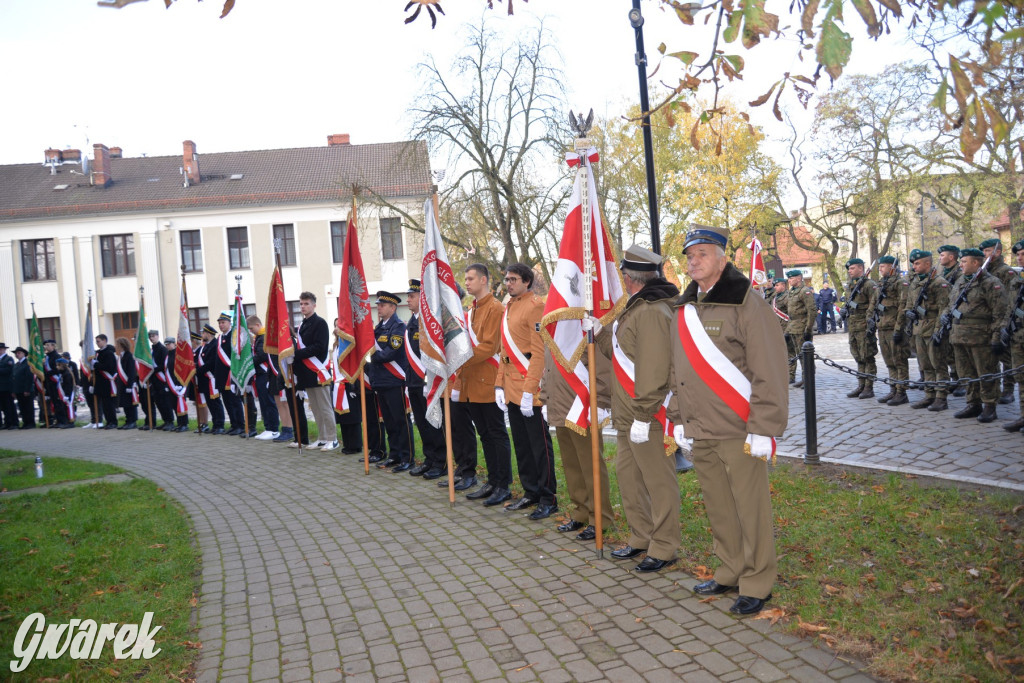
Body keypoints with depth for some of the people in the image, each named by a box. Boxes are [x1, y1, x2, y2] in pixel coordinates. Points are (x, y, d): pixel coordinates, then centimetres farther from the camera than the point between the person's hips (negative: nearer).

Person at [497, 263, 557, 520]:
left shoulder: (535, 305, -11)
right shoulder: (508, 308, 15)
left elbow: (539, 351, -17)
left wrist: (529, 390, -20)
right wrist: (500, 385, 12)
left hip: (530, 387, -8)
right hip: (511, 388, 9)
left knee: (539, 442, -1)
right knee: (521, 443, 14)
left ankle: (548, 499, 8)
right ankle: (531, 492, 26)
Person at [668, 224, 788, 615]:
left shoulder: (745, 305, -10)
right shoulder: (683, 310, 13)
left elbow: (768, 372, -13)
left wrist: (762, 430, -17)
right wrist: (679, 420, 17)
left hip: (737, 432, -6)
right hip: (699, 432, 7)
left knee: (750, 509, 2)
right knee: (718, 509, 15)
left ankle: (756, 586, 16)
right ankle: (729, 573, 30)